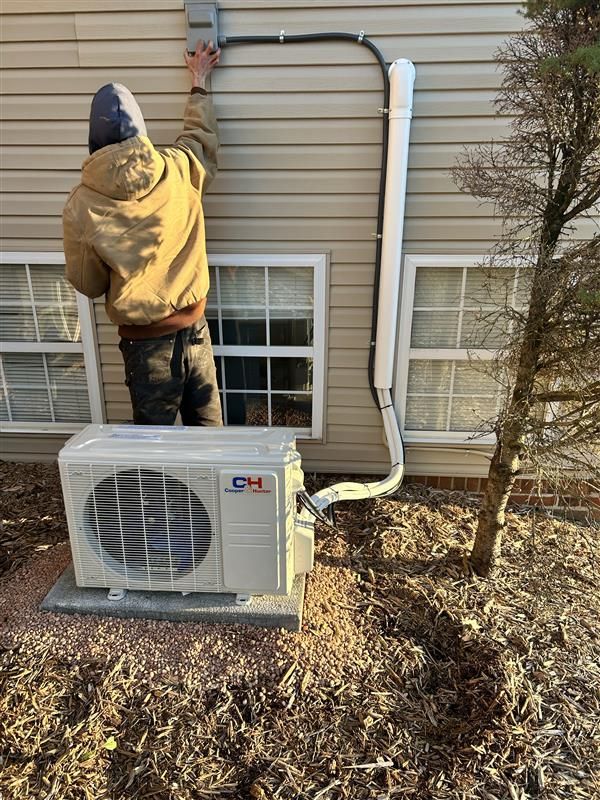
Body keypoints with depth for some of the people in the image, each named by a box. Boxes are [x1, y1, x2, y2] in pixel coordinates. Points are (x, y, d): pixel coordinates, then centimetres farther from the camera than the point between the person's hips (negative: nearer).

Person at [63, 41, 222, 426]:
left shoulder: (82, 205, -12)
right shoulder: (179, 169, -8)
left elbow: (87, 284, -1)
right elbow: (202, 134, 16)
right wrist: (199, 81, 31)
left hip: (145, 342, -2)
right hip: (195, 330, 2)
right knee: (209, 433, 18)